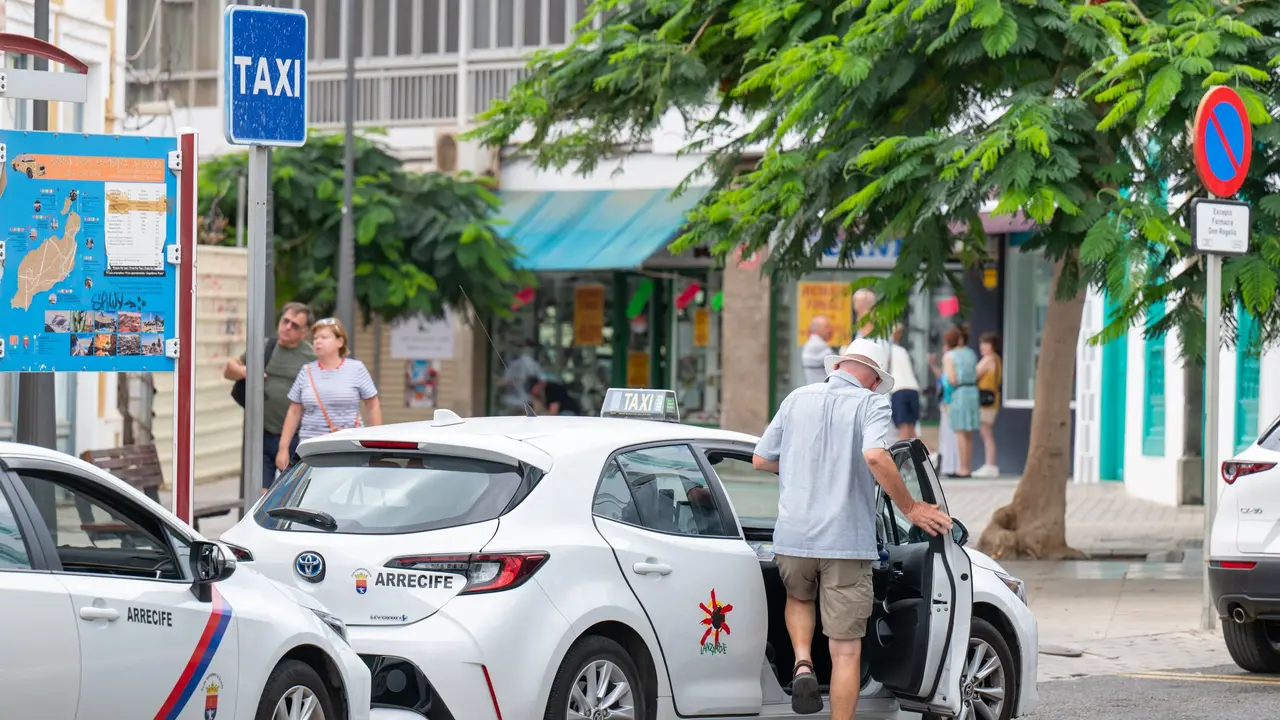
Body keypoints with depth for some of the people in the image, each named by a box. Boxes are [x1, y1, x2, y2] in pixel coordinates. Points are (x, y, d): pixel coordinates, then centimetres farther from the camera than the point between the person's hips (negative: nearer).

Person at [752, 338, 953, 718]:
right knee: (846, 650, 3)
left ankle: (803, 663, 8)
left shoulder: (799, 398, 9)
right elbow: (875, 456, -23)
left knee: (799, 596, 33)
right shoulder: (871, 404, -4)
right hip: (847, 541, -3)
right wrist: (909, 508, -14)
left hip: (793, 537, 3)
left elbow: (761, 459, 13)